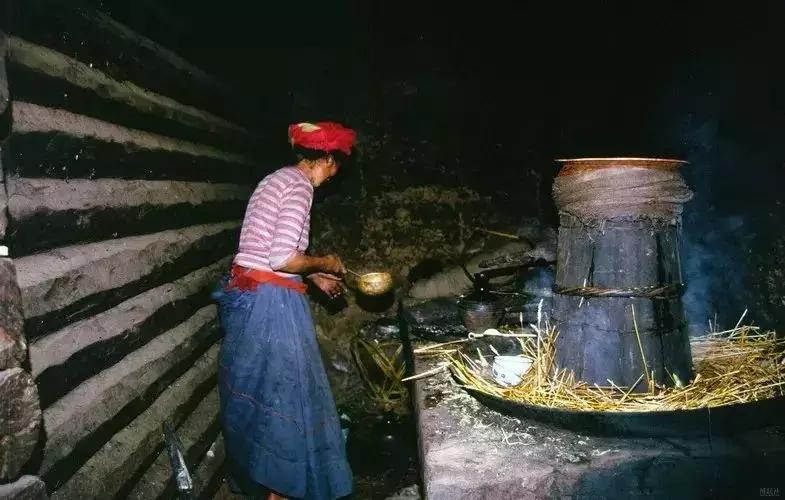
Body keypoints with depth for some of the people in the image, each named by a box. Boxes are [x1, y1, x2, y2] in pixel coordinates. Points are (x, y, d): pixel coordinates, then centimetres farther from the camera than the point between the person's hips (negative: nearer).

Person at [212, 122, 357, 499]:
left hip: (248, 294, 10)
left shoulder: (279, 179, 15)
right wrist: (324, 263, -5)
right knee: (282, 390, 4)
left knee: (257, 388, 20)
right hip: (270, 301, -10)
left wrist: (313, 277, 22)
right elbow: (281, 258, -23)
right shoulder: (299, 183, -14)